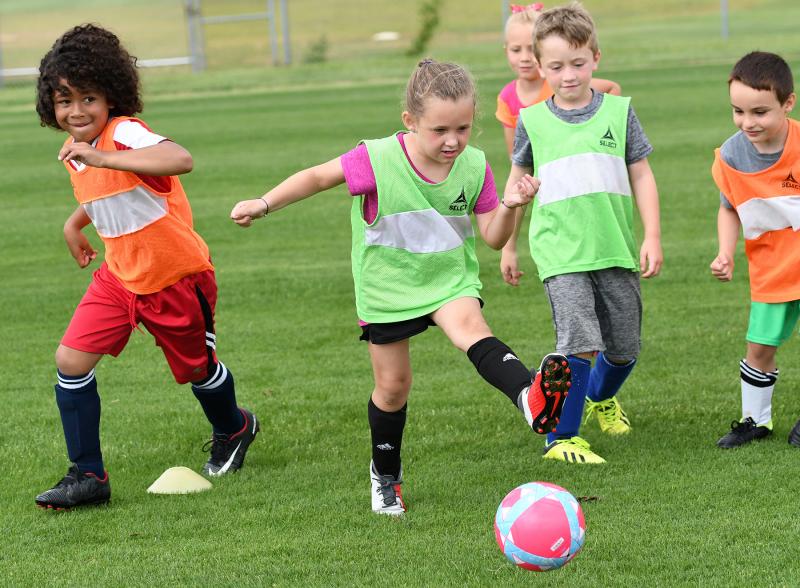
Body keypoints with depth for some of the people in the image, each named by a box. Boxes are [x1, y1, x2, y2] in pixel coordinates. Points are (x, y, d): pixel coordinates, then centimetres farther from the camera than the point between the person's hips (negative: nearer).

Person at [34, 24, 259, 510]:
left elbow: (181, 160, -48)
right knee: (71, 360, -9)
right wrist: (75, 222, 17)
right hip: (121, 276, 7)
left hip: (176, 278, -7)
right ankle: (88, 476, -2)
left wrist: (104, 158, -49)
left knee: (197, 368, 15)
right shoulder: (75, 152, 0)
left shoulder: (125, 132, -25)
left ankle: (233, 430, 49)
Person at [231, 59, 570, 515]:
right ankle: (386, 474, 34)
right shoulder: (378, 161, -22)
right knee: (393, 386, 9)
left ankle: (530, 396, -57)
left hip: (450, 278, 1)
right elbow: (319, 177, -6)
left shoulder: (474, 166, -12)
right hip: (386, 286, -1)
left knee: (471, 327, -31)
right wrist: (265, 204, -14)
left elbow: (494, 238, -5)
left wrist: (510, 207, -24)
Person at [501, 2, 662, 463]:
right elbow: (517, 183, 15)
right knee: (579, 341, -18)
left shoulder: (618, 111, 4)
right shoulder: (532, 121, 3)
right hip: (561, 253, -2)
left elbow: (642, 176, 7)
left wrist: (652, 237, 0)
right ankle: (561, 437, -9)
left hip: (616, 252, 2)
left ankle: (601, 397, 42)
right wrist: (508, 247, 18)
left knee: (625, 347, 9)